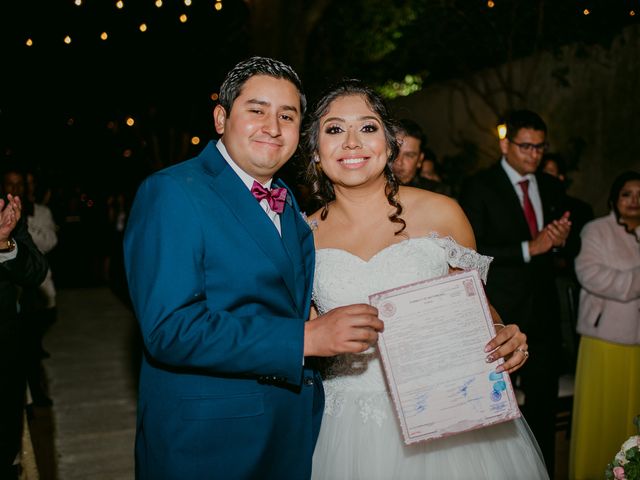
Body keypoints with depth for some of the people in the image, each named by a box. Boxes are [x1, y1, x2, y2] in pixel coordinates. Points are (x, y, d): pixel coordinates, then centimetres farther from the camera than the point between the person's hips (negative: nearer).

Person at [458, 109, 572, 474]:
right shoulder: (479, 187, -7)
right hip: (500, 314, -5)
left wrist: (561, 240, -6)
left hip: (544, 313, 5)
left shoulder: (552, 187, 11)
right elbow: (471, 252, -15)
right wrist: (528, 248, -20)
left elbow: (559, 247, 16)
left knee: (544, 403, 14)